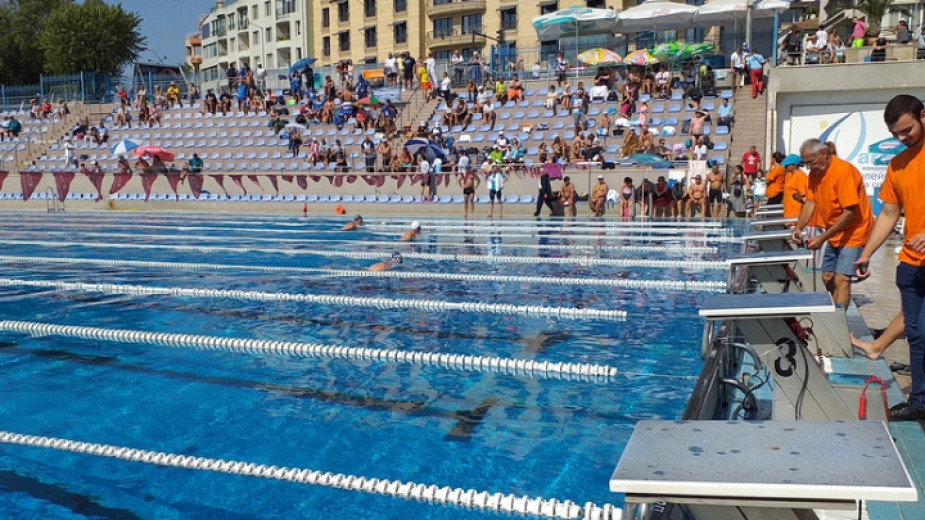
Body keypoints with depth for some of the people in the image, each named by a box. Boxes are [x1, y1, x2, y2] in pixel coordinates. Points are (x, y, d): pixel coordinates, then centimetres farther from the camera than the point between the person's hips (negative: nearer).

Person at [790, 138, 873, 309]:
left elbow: (850, 212, -25)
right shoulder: (815, 173, 2)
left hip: (853, 234, -9)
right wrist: (798, 228, -16)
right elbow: (810, 202, 0)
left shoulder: (843, 171, -23)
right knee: (828, 278, 12)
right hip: (834, 235, 9)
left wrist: (823, 237, -27)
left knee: (841, 280, -16)